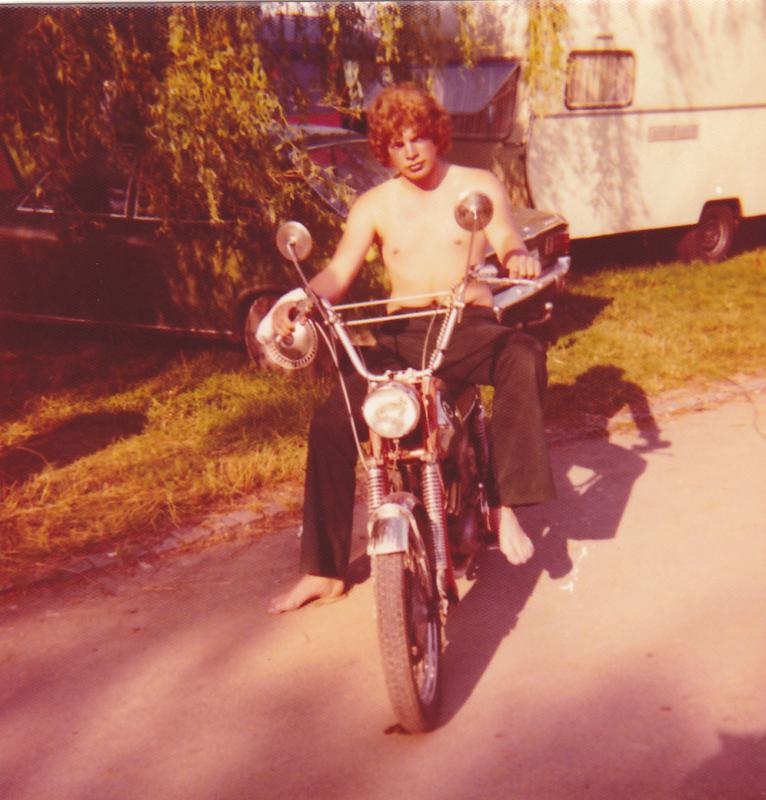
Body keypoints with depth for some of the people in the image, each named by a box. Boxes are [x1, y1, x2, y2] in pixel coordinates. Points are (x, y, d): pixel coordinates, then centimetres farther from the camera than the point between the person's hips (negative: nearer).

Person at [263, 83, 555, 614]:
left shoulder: (479, 186, 8)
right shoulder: (373, 206, 12)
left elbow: (506, 238, -8)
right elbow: (338, 273, 1)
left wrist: (517, 255, -34)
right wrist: (297, 303, -21)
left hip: (471, 324, -2)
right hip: (401, 335, 2)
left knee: (524, 358, -36)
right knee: (331, 424, -17)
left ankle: (506, 502, -27)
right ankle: (323, 570, -5)